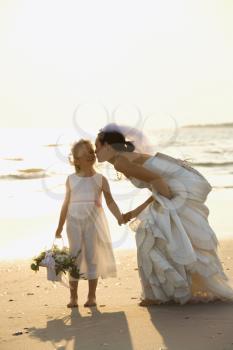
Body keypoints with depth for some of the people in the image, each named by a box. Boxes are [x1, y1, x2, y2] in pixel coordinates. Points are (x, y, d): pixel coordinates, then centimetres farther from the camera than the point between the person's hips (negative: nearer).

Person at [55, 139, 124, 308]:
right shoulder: (71, 179, 7)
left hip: (93, 221, -1)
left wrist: (119, 216, -16)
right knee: (75, 257, 3)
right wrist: (60, 226, 14)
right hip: (75, 222, 1)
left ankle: (92, 296, 11)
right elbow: (66, 204, 13)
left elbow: (110, 201, 0)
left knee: (92, 257, 3)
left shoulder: (100, 179, 3)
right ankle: (73, 296, 9)